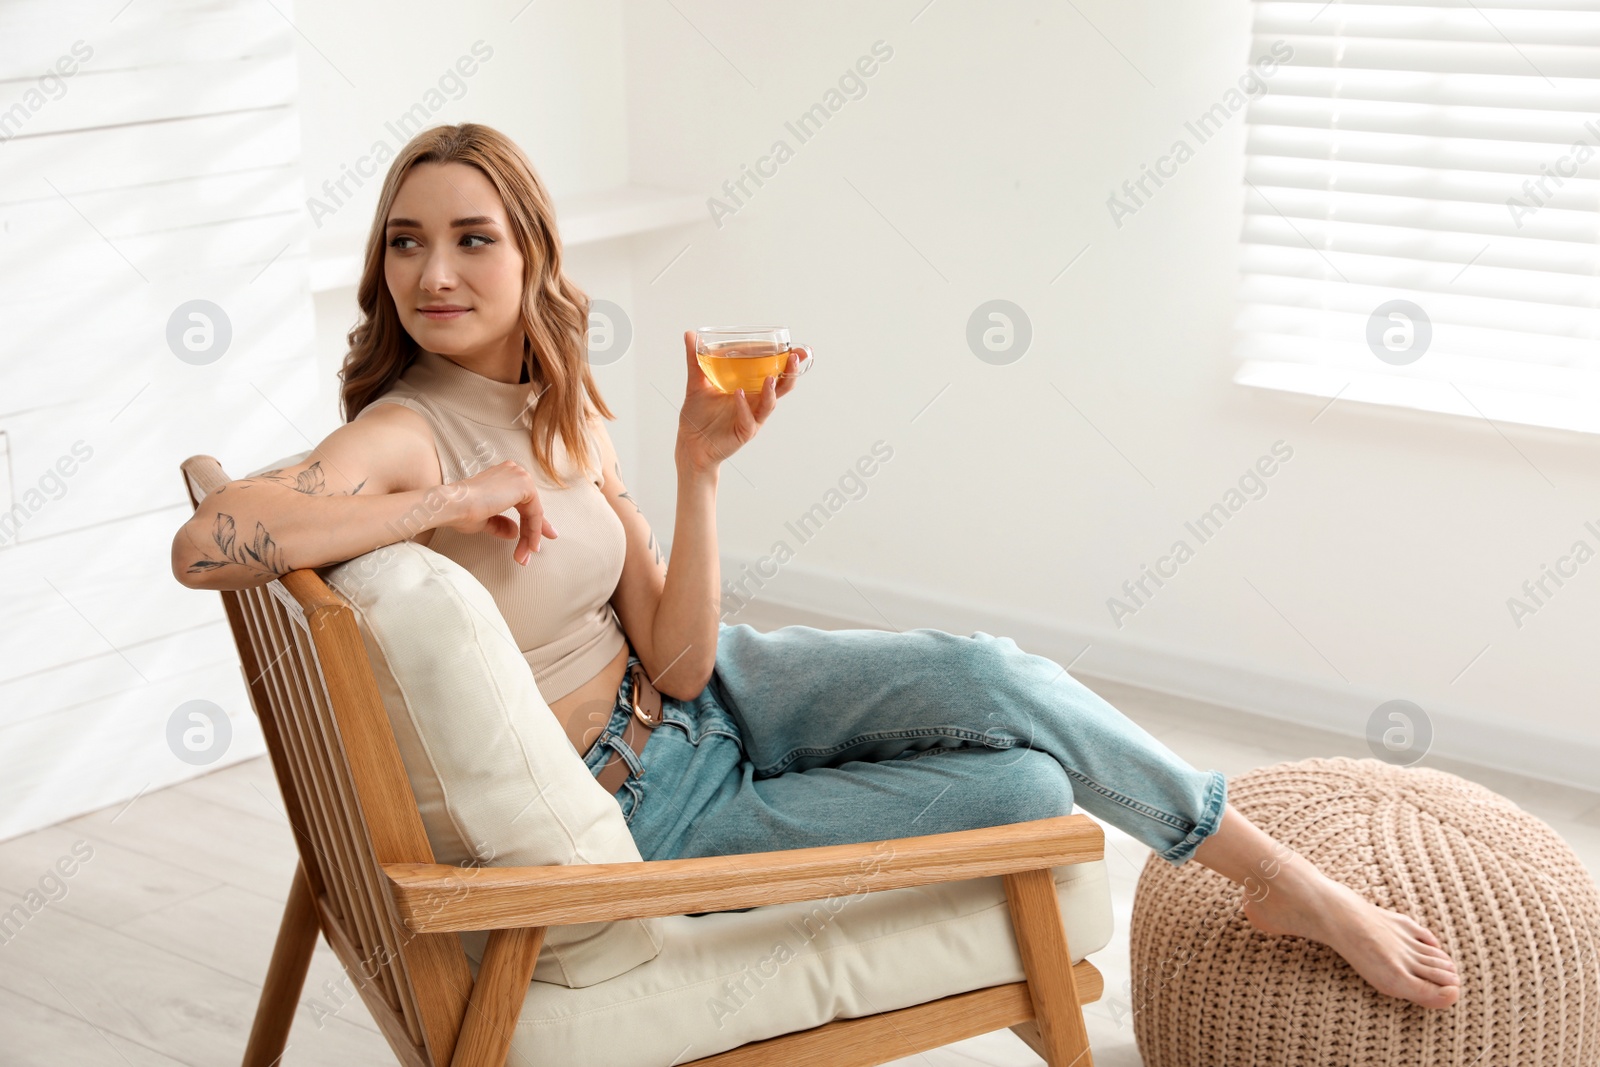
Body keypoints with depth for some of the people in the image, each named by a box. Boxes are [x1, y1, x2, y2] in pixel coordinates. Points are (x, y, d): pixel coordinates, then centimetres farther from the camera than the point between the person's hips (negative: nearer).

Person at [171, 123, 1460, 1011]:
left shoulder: (567, 411, -3)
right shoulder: (401, 435, -22)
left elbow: (677, 660, -9)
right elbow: (205, 542, -44)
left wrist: (701, 466, -23)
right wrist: (456, 499, -36)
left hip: (697, 696, 6)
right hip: (643, 816, -6)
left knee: (992, 680, -18)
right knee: (1028, 789, -13)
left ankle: (1293, 883, -1)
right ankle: (1301, 893, 15)